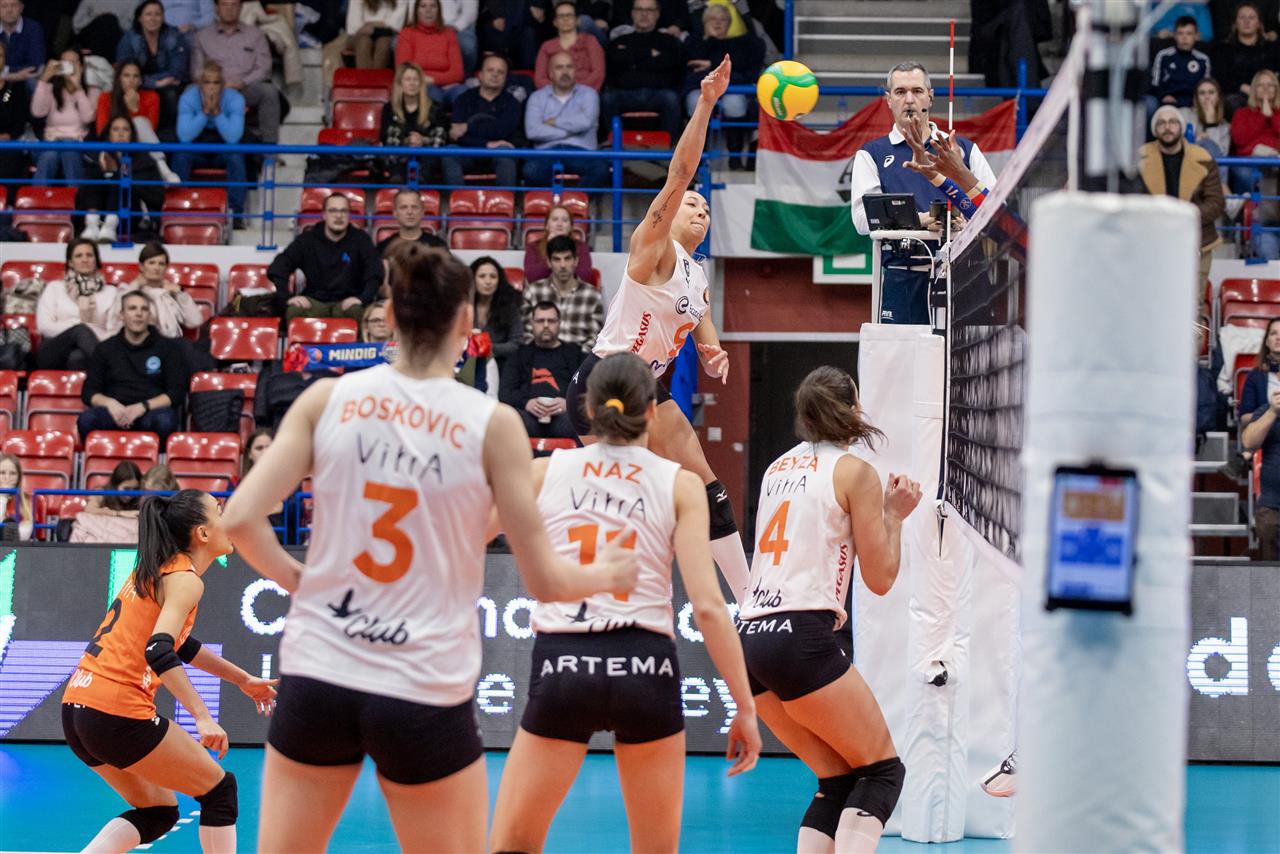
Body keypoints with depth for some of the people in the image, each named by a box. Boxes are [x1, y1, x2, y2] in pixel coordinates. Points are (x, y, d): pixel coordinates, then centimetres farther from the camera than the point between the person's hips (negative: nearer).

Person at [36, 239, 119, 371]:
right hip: (55, 352, -1)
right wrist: (81, 323, -4)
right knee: (80, 329, -35)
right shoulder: (54, 288, 19)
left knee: (78, 357, -38)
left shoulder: (110, 292, 20)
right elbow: (44, 326, 3)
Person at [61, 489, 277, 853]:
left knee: (158, 812, 19)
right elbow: (159, 652, -23)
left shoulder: (154, 570, 19)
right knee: (220, 790, 8)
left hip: (76, 709, 9)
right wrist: (203, 717, -27)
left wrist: (242, 679, 40)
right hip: (118, 713, -9)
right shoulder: (185, 580, -8)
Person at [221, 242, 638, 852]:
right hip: (425, 696, -2)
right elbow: (544, 581, -2)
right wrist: (605, 575, 18)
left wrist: (295, 578, 12)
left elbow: (240, 519, -6)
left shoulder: (328, 400, -1)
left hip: (318, 679, 2)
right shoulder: (492, 424, -6)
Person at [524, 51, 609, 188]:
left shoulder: (588, 94, 15)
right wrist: (569, 131, -2)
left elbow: (585, 121, -7)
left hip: (581, 152, 0)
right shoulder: (537, 97, 15)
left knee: (601, 169, -34)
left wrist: (554, 122, 3)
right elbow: (532, 131, -3)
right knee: (531, 170, -36)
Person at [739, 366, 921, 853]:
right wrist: (894, 516, 13)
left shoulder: (780, 467, 18)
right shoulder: (854, 471, -1)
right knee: (883, 770, 2)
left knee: (838, 780, 14)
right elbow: (880, 578, 1)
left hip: (750, 637, 7)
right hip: (801, 640, -7)